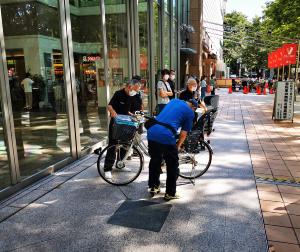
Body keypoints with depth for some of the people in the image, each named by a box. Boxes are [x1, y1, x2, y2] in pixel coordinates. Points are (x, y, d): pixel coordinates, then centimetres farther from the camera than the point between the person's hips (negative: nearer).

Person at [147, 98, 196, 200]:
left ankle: (153, 187, 36)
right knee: (172, 166, 12)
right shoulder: (190, 112, 8)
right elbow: (183, 134, 6)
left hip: (151, 132, 6)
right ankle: (170, 193, 20)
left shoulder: (174, 100, 23)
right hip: (167, 137, -6)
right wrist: (178, 145, 24)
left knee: (155, 161, 24)